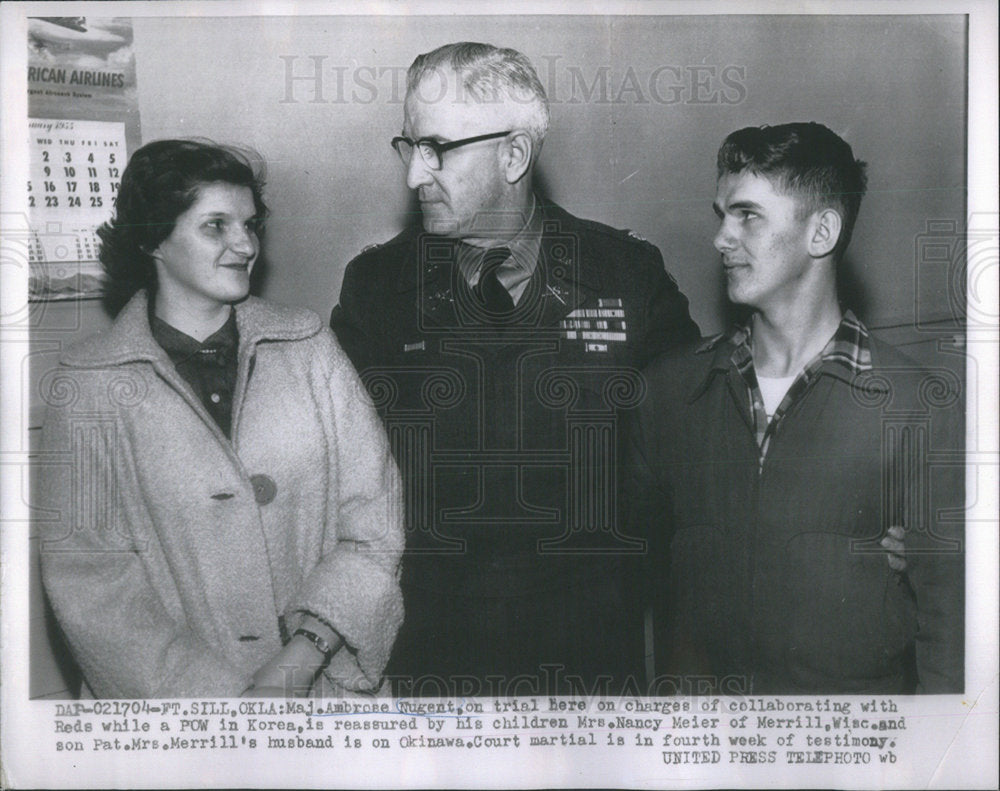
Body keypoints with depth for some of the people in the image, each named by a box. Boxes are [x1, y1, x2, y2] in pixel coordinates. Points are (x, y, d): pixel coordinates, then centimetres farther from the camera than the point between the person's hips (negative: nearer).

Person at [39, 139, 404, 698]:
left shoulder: (309, 347, 5)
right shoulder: (88, 385, 0)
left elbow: (374, 526, 1)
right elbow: (87, 579, -4)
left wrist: (298, 661, -10)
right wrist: (219, 700, -13)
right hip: (170, 691, -1)